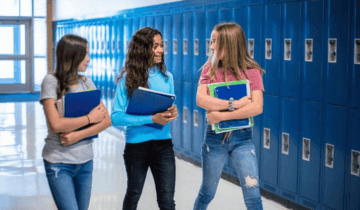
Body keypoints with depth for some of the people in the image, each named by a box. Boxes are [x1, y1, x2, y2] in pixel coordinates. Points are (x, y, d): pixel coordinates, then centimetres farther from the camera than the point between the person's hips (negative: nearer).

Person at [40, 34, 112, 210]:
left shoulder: (86, 82, 6)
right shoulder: (51, 82, -9)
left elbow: (107, 120, 0)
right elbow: (56, 124, -20)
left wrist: (78, 135, -14)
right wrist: (90, 118, -11)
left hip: (85, 161, 5)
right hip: (59, 162, -5)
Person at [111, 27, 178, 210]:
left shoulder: (166, 77, 3)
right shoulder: (128, 79, -9)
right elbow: (116, 117, -14)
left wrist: (173, 112, -11)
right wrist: (152, 119, -21)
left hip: (163, 144, 2)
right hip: (136, 145, -2)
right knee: (133, 195, 17)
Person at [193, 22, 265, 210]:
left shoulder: (251, 71, -5)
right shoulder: (210, 68, 1)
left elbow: (257, 107, -17)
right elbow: (200, 99, -14)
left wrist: (222, 115, -19)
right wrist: (234, 104, -20)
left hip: (242, 137, -1)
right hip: (214, 136, 2)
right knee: (207, 193, 14)